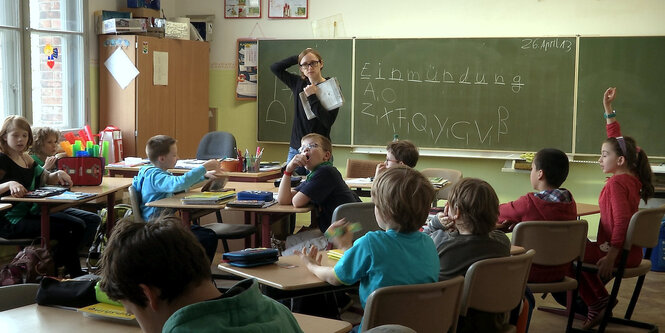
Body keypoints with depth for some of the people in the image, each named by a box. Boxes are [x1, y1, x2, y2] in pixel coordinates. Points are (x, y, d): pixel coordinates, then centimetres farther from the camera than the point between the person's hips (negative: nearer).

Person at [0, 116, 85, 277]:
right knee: (64, 232, -23)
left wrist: (59, 174, 0)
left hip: (30, 212, 9)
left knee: (77, 226, 0)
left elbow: (45, 178, 22)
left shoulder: (26, 159, 14)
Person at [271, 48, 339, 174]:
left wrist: (312, 97, -16)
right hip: (295, 149, 5)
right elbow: (275, 68, 17)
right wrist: (298, 58, 10)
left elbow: (328, 121, -15)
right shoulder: (298, 84, 10)